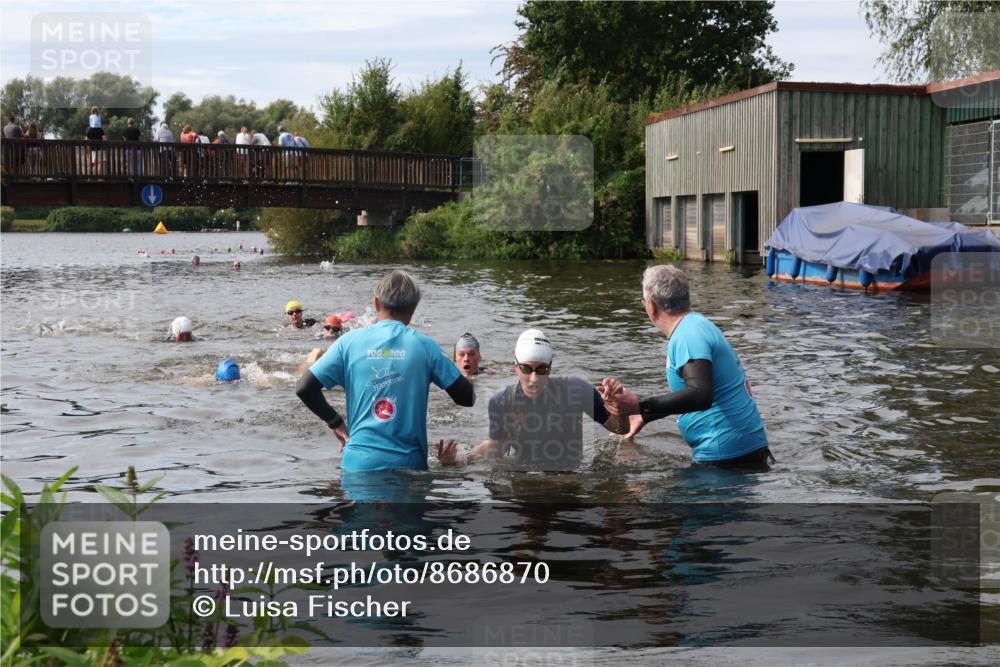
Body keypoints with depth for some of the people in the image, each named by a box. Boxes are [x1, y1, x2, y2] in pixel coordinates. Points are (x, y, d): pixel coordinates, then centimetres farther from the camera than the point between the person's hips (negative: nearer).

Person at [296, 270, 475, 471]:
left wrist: (336, 423, 10)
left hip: (358, 462, 1)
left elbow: (304, 388, -2)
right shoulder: (424, 345, -2)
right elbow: (467, 398, 0)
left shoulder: (349, 341, 0)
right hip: (409, 463, -1)